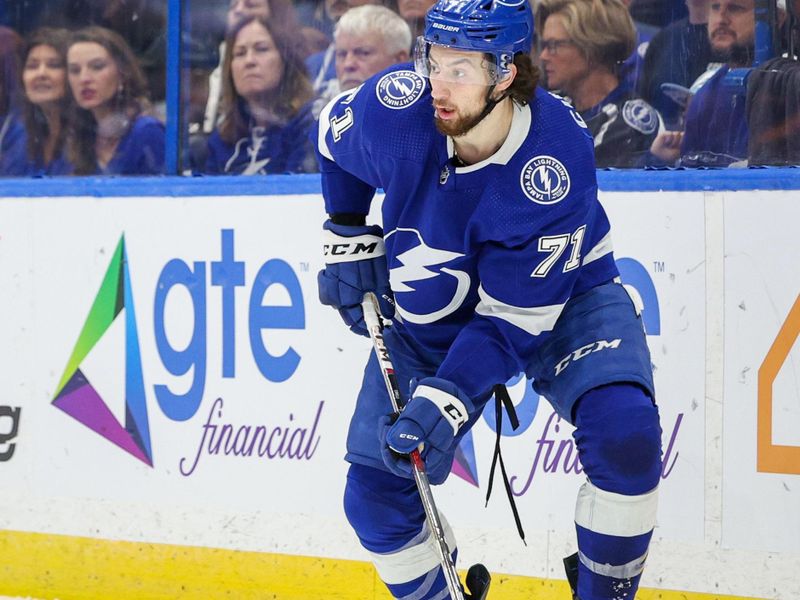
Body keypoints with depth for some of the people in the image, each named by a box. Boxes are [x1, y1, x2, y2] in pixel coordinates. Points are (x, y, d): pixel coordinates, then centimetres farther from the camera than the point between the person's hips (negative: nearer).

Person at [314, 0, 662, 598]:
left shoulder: (553, 166, -35)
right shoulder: (394, 107, -26)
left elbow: (513, 320, -30)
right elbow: (335, 133, 2)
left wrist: (445, 403, -39)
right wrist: (349, 238, 6)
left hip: (560, 301, -3)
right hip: (429, 312, 4)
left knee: (623, 429, -30)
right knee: (376, 492, -3)